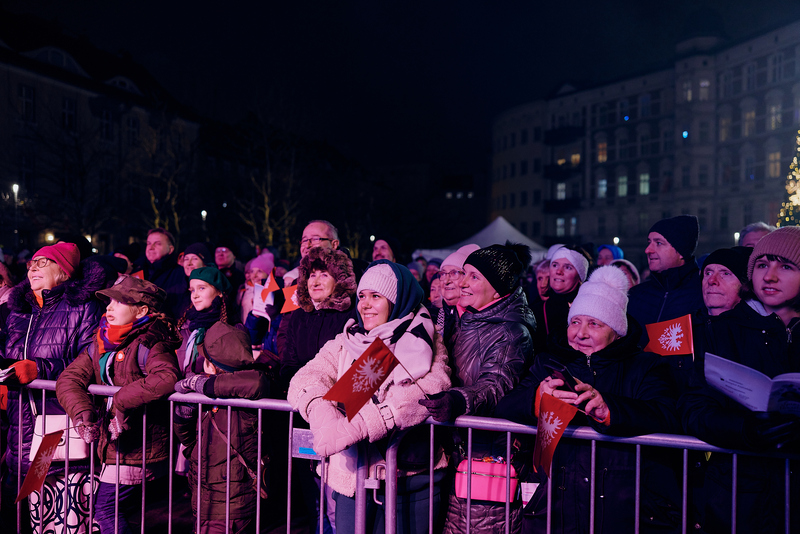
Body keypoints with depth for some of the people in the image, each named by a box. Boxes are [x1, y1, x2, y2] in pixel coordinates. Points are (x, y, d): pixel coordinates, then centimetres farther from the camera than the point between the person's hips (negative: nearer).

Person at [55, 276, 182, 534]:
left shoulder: (148, 344, -18)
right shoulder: (101, 344, 8)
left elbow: (167, 377, -37)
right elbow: (69, 378, 2)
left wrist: (121, 401, -29)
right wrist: (81, 411, -16)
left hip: (140, 444, -8)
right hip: (113, 444, 8)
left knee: (105, 508, -1)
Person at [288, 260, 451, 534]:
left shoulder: (424, 342, -4)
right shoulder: (346, 342, 10)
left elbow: (430, 389, -24)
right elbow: (306, 378, -2)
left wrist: (356, 426, -32)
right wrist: (320, 409, -26)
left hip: (409, 477, -3)